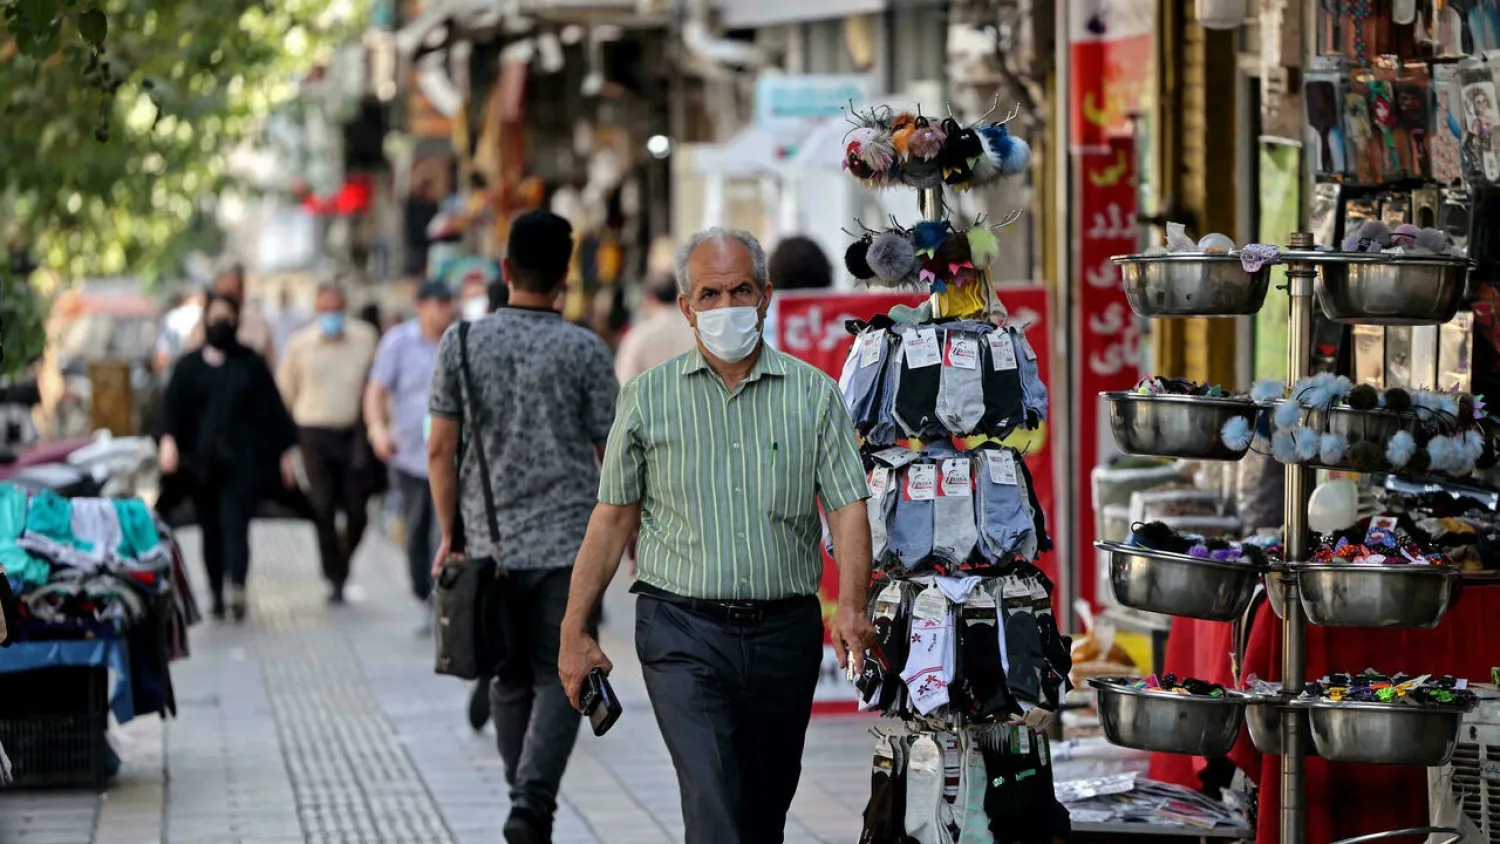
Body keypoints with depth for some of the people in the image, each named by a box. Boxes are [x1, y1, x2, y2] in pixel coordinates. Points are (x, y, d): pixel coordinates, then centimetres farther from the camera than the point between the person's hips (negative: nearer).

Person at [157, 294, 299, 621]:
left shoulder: (251, 364, 8)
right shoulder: (189, 367, 11)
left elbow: (272, 409, 9)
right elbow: (173, 407, 0)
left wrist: (285, 453, 6)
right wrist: (169, 440, -18)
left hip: (244, 460, -2)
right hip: (202, 460, 2)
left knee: (234, 523, -17)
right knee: (211, 529, 6)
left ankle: (236, 587, -33)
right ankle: (217, 593, 14)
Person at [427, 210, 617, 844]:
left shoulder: (462, 343, 1)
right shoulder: (584, 351, -4)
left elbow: (441, 449, 1)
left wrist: (450, 533, 9)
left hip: (491, 542, 2)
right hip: (568, 541, -2)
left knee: (510, 681, 14)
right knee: (560, 678, 0)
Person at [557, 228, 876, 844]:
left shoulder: (813, 394, 5)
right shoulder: (648, 399, 4)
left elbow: (848, 507, -3)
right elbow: (614, 518, 6)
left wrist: (850, 606, -19)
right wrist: (575, 631, 2)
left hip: (785, 632, 2)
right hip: (684, 632, -2)